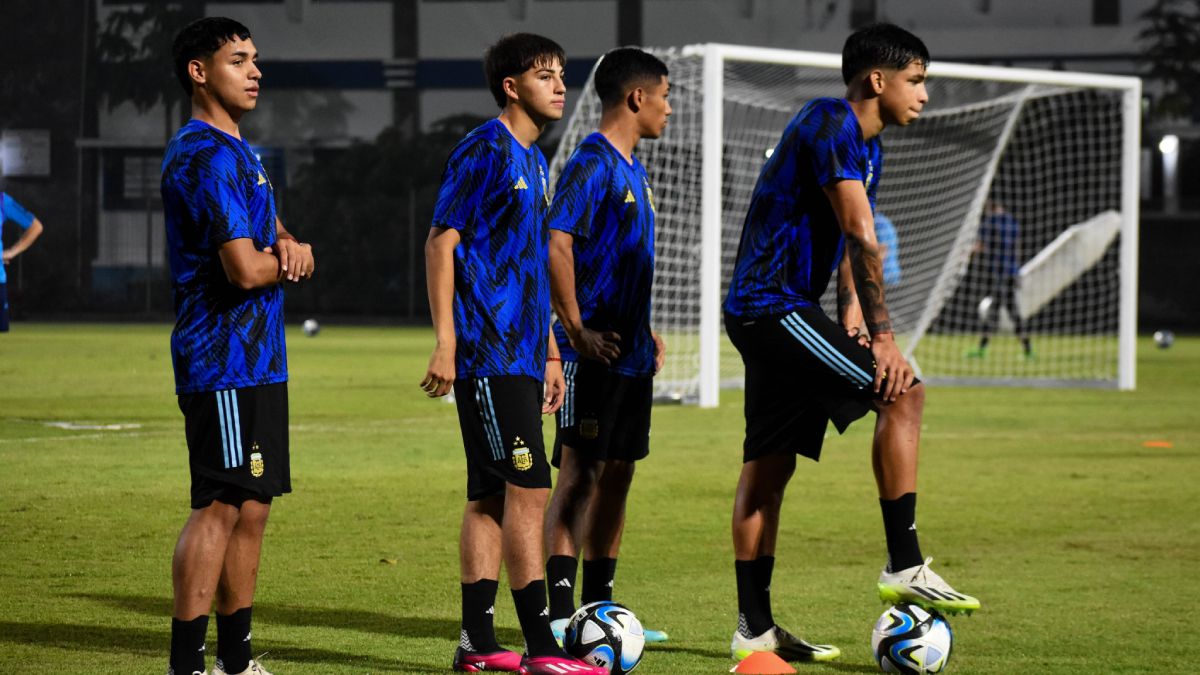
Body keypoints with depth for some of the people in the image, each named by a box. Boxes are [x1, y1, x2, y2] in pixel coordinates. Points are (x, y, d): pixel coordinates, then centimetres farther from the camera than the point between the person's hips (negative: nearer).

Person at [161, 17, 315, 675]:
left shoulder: (239, 152, 18)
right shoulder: (207, 157, -15)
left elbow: (271, 231, 23)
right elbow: (246, 269, -23)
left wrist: (290, 247, -1)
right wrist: (283, 259, -1)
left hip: (258, 361, 10)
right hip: (225, 362, -10)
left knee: (251, 508, 12)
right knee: (219, 506, -10)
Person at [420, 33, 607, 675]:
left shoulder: (534, 162, 18)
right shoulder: (482, 151, -9)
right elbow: (441, 242, -12)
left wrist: (550, 354, 23)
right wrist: (445, 342, -17)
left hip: (520, 353, 9)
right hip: (487, 351, -9)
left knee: (491, 495, 9)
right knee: (528, 487, -11)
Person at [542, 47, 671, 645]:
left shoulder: (631, 169, 17)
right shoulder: (592, 165, -13)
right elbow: (557, 245, -21)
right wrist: (576, 330, -22)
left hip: (631, 354, 9)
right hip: (596, 352, -9)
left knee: (618, 473, 11)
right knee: (580, 473, -9)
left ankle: (600, 607, 18)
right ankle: (561, 613, -8)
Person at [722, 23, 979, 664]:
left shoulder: (867, 147, 18)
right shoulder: (830, 123, -14)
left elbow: (850, 241, 20)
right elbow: (860, 237, -21)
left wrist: (852, 313, 2)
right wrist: (882, 336, -25)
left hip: (759, 314, 11)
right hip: (776, 306, -11)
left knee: (767, 468, 10)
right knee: (902, 392, -17)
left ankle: (755, 627, 13)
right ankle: (904, 566, -17)